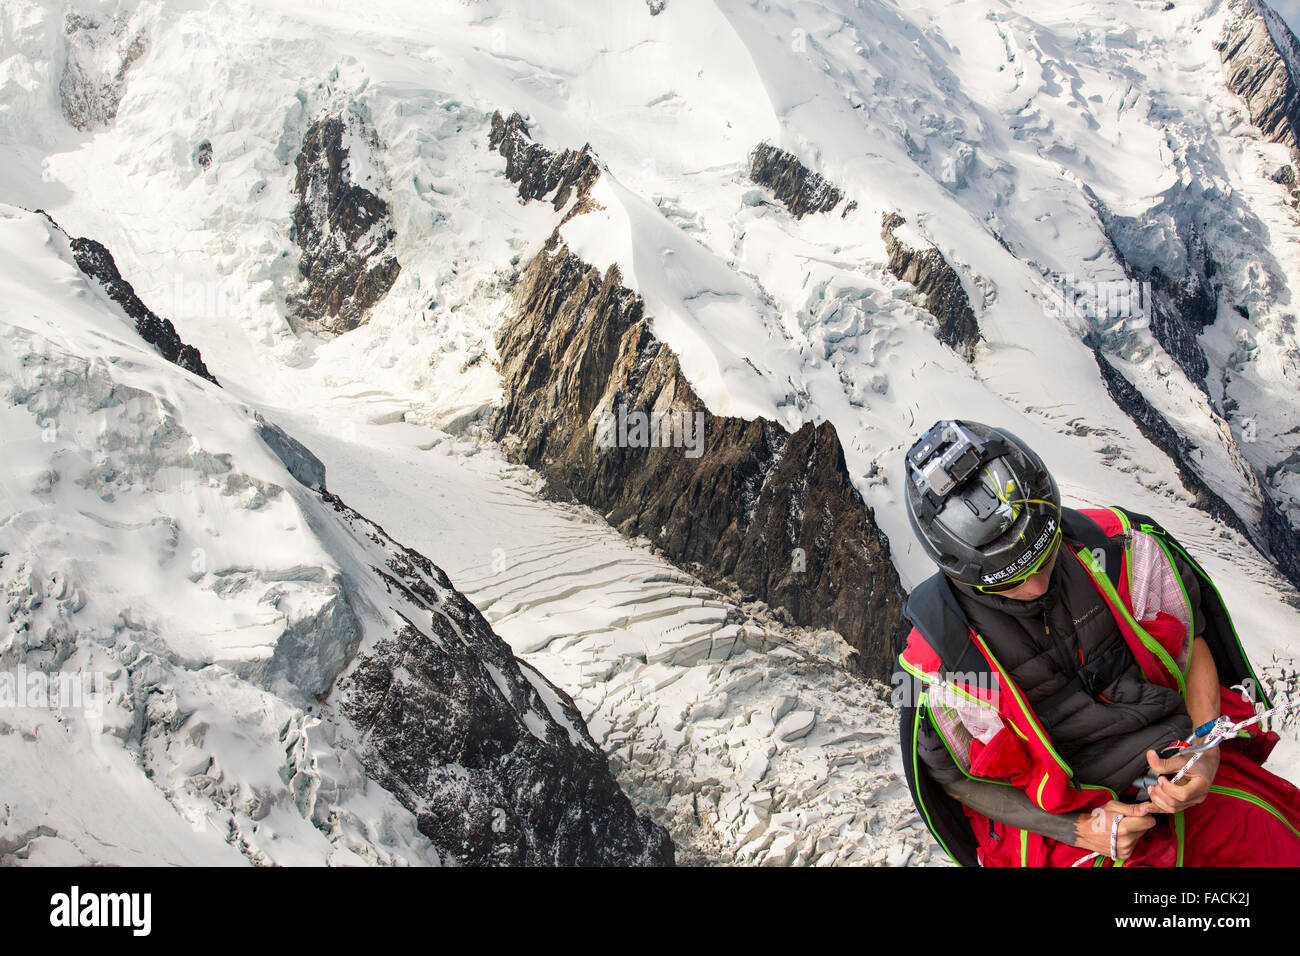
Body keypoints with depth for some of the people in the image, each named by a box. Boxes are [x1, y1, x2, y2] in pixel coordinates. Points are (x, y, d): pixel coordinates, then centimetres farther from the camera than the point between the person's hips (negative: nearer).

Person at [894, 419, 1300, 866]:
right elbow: (960, 779, -5)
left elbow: (1191, 641, 4)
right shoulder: (938, 657, -18)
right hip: (1063, 823, -1)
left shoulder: (1114, 547, -12)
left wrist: (1206, 749, -10)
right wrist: (1079, 829, -12)